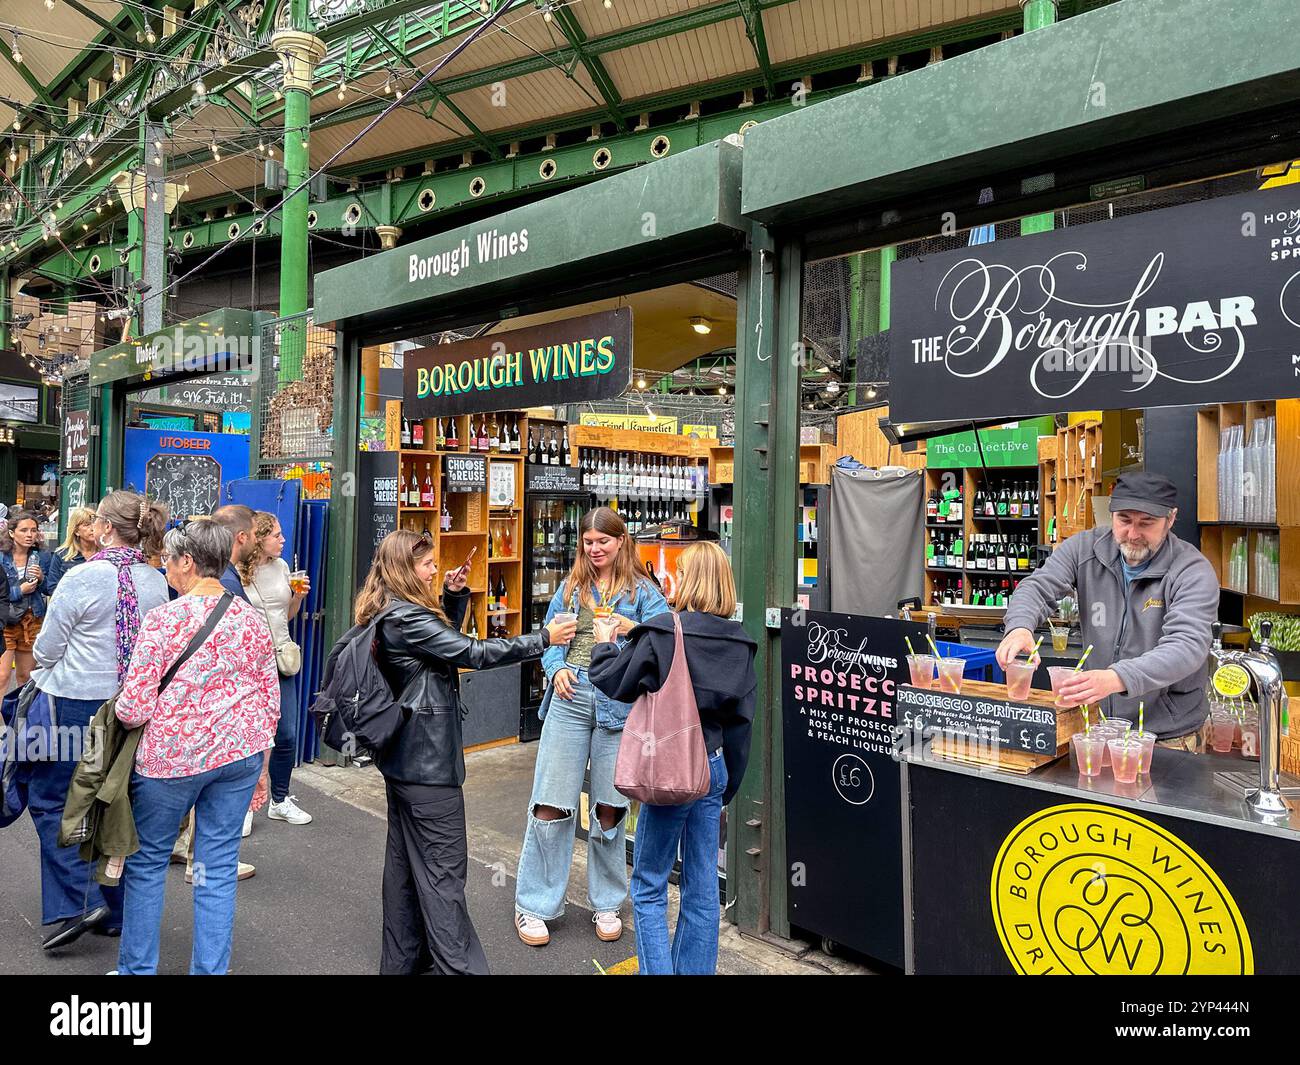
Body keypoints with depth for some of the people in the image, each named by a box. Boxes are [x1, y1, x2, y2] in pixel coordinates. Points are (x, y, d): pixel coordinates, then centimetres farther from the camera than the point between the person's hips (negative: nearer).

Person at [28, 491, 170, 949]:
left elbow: (46, 650, -5)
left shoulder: (83, 578, -16)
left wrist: (45, 668, 16)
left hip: (78, 705, -5)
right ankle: (117, 912, 25)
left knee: (49, 799, 12)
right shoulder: (157, 582, 0)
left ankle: (79, 901, 4)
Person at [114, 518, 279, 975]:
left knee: (147, 860, 17)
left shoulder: (164, 619, -13)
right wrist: (259, 760, 17)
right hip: (240, 752, 4)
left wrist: (120, 709, 11)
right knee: (219, 867, 12)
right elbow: (271, 700, 6)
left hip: (172, 755, -4)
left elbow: (134, 708, -12)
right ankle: (210, 969, 22)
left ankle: (137, 968, 30)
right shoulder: (253, 620, 1)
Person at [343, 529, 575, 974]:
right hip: (427, 756, -10)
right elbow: (473, 653, -23)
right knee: (443, 865, -3)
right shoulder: (407, 618, -20)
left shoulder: (390, 614, 9)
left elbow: (446, 640, 20)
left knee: (404, 856, 17)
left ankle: (402, 958, 29)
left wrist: (453, 596, 7)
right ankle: (459, 965, 5)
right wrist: (544, 638, -17)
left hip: (403, 754, 10)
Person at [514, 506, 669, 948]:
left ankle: (606, 902, 29)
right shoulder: (570, 587, 14)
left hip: (619, 701, -1)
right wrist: (557, 668, -5)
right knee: (551, 804, 1)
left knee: (610, 807, 8)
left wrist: (634, 629, -22)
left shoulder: (643, 591, 5)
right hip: (570, 697, 2)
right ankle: (534, 904, 17)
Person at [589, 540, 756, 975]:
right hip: (714, 765, 6)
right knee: (703, 888, 15)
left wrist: (604, 644, 13)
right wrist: (726, 787, 17)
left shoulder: (661, 632, -15)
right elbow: (741, 720, 7)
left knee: (648, 888, 10)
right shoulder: (740, 643, 2)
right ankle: (695, 970, 27)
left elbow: (612, 683, -7)